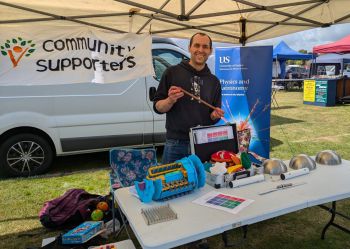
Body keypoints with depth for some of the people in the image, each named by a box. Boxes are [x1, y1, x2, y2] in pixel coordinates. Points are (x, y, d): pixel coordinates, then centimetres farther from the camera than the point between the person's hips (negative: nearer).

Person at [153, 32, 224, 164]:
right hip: (175, 144, -3)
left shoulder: (214, 81, 10)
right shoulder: (172, 72, -1)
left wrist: (216, 114, -8)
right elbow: (157, 107, 0)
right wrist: (170, 100, -19)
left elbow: (213, 118, 14)